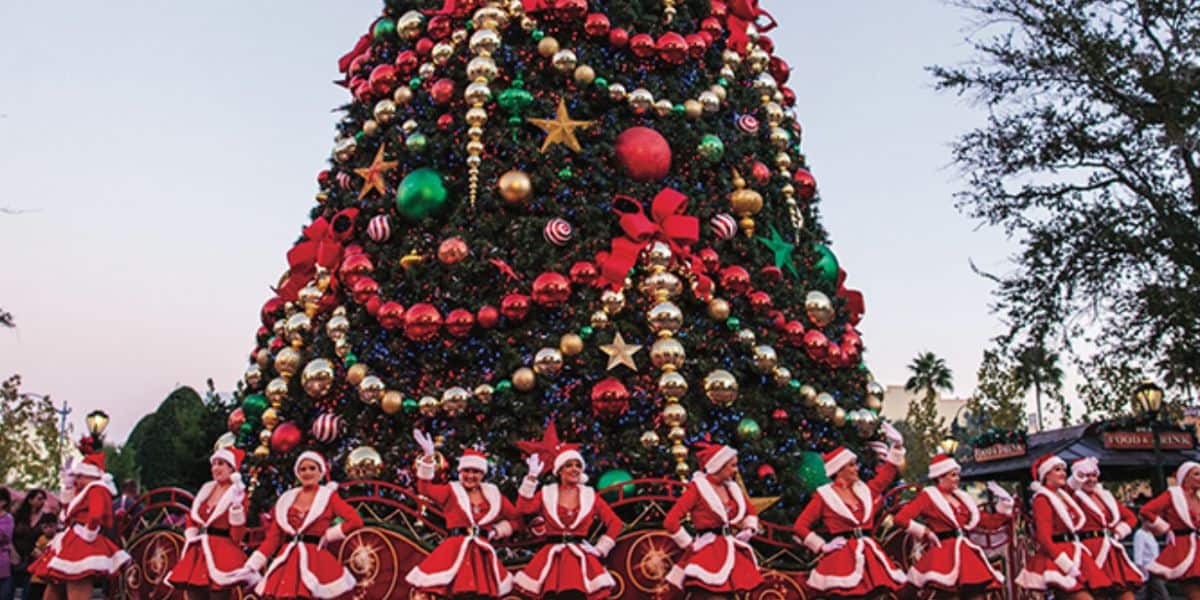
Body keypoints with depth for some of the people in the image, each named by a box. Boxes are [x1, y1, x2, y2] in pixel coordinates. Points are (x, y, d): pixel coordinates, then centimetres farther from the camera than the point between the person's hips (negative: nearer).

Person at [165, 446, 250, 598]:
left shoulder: (238, 494, -6)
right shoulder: (206, 489, 13)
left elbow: (237, 537, -12)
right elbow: (191, 518, 25)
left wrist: (236, 506, -22)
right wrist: (191, 536, 7)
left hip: (221, 556, -7)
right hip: (197, 554, 7)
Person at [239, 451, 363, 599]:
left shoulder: (328, 496, 5)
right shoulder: (286, 499, 15)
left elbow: (355, 520, -7)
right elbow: (273, 537, 11)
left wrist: (328, 536, -5)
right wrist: (251, 566, 3)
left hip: (315, 561, -3)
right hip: (286, 561, 3)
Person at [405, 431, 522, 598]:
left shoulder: (493, 495, 12)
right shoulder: (452, 491, 6)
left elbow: (515, 517, 20)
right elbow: (425, 488, -12)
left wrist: (499, 530, 3)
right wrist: (428, 458, -22)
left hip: (482, 553, 3)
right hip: (455, 550, -3)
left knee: (484, 592, 2)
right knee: (453, 592, -12)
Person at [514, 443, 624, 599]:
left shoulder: (590, 496, 8)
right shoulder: (547, 493, 8)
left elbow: (615, 523, 9)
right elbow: (523, 508, -10)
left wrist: (600, 548, 1)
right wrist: (532, 477, -10)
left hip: (580, 556, 0)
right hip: (552, 557, 0)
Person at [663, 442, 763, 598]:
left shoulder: (732, 487, 10)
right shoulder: (697, 487, -10)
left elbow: (751, 512, 27)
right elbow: (670, 521, -15)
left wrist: (749, 530, 10)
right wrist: (690, 544, -8)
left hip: (730, 552, 7)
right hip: (707, 554, -7)